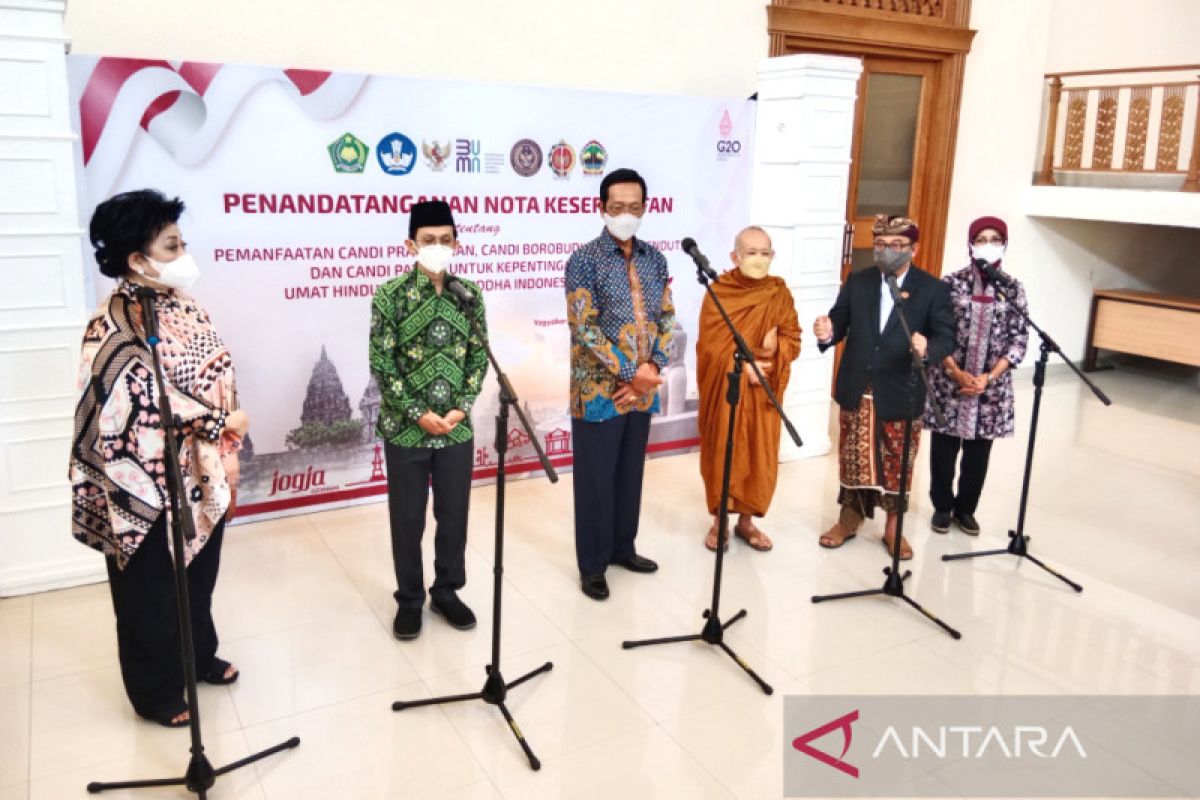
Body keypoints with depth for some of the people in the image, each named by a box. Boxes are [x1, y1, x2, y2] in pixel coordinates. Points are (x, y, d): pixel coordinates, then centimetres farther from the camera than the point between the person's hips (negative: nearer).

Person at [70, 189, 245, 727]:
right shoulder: (114, 327, -20)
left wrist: (227, 454, 7)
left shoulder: (183, 307, 4)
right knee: (152, 591, 11)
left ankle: (199, 656, 45)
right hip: (153, 486, -8)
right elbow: (152, 402, -27)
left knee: (200, 575, 23)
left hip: (203, 476, 8)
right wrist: (221, 422, -20)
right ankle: (155, 693, 29)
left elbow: (218, 378, 9)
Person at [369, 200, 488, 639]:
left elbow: (479, 357, 4)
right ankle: (409, 599, 27)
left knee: (454, 514, 13)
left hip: (457, 428, 3)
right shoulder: (391, 295, -8)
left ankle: (447, 590, 32)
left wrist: (462, 408, -8)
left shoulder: (470, 294, 2)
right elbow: (382, 363, -9)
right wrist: (419, 414, -14)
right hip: (406, 430, -3)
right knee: (408, 519, 9)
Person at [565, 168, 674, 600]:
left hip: (642, 389, 5)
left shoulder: (655, 259, 8)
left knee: (630, 473, 17)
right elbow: (584, 328, -16)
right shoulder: (584, 260, -10)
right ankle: (592, 564, 18)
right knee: (595, 479, 4)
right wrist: (630, 372, -18)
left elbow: (667, 318, 10)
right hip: (598, 390, -5)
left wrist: (653, 366, -6)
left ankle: (622, 547, 34)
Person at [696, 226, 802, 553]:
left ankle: (746, 521, 23)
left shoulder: (779, 292, 2)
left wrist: (775, 345, -20)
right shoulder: (718, 292, -7)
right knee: (721, 454, 5)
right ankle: (719, 520, 20)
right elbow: (710, 345, -11)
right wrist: (742, 366, -21)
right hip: (724, 388, -3)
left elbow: (793, 340, 1)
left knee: (759, 456, 8)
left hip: (763, 390, 3)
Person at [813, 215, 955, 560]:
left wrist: (927, 348, -34)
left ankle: (894, 526, 28)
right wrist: (828, 332, -23)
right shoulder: (857, 282, 4)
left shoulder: (933, 289, -5)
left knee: (898, 463, 11)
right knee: (852, 459, 13)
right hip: (857, 391, 2)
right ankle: (849, 519, 30)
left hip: (902, 395, -2)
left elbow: (946, 338, -11)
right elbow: (841, 322, 2)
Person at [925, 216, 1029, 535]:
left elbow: (1019, 339, -1)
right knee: (944, 449, 7)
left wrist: (989, 377, -12)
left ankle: (966, 508, 28)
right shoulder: (951, 283, -3)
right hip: (949, 381, -1)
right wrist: (957, 373, -14)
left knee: (979, 451, 11)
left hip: (992, 386, 2)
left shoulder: (1013, 289, 2)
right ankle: (942, 506, 25)